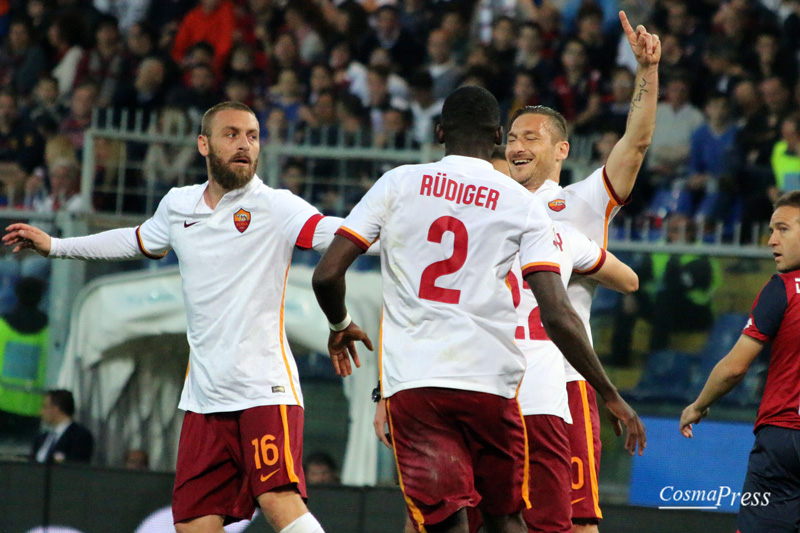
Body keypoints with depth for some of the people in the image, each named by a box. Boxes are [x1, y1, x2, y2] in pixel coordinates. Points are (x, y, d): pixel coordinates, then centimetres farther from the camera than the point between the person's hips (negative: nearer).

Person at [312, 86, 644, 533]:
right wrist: (610, 395, 4)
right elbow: (558, 315, -5)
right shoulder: (523, 205, 5)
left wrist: (340, 325, 23)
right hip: (491, 380, 0)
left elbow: (327, 275, 1)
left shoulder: (397, 183, 6)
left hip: (411, 380, 0)